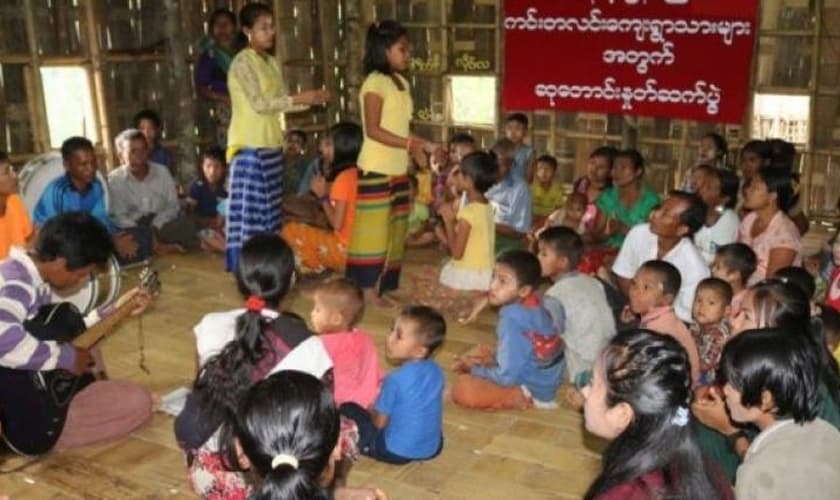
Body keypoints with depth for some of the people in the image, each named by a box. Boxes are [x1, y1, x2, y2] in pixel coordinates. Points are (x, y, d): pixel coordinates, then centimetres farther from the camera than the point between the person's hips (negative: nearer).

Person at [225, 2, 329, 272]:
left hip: (272, 146, 8)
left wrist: (310, 101, -2)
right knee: (249, 209, -5)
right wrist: (297, 99, -19)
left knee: (270, 209, 11)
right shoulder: (242, 62, -10)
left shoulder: (272, 62, 15)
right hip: (250, 148, -8)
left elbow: (281, 102, 13)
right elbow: (259, 104, -19)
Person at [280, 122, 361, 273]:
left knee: (290, 231, -2)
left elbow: (337, 224, -19)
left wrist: (322, 195, -7)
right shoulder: (356, 174, 7)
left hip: (345, 249, -9)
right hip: (356, 246, 9)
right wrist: (327, 189, 8)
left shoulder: (343, 178, -18)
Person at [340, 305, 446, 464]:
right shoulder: (436, 371, -4)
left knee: (347, 408, 6)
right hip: (433, 448, 6)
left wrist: (370, 411, 10)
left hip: (396, 452, -5)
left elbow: (379, 422, -12)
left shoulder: (395, 380, -22)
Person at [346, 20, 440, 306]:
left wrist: (422, 146, 7)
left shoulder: (400, 82, 13)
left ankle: (380, 287, 19)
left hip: (398, 169, 8)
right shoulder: (375, 82, -12)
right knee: (373, 229, -3)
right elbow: (373, 130, -17)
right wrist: (409, 144, -20)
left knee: (392, 230, 11)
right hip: (376, 170, -8)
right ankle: (368, 290, 5)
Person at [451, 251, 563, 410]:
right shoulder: (533, 306, -3)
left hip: (533, 388, -9)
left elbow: (507, 377, -24)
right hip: (544, 377, 9)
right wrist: (494, 359, 6)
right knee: (482, 355, 27)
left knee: (462, 389, -21)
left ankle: (524, 399, -9)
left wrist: (473, 369, -9)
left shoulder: (513, 319, -27)